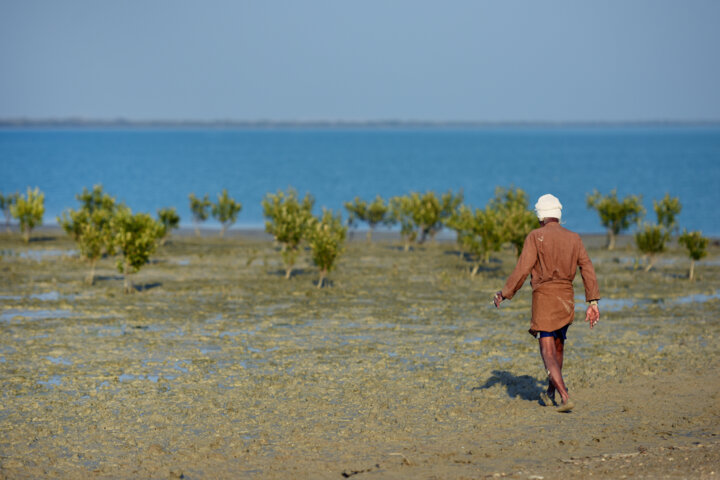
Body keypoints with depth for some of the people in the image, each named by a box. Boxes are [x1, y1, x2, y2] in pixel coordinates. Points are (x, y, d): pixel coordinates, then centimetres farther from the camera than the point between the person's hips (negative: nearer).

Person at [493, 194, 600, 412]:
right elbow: (587, 269, 2)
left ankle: (565, 397, -18)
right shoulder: (574, 238, 7)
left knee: (548, 352, -4)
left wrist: (504, 293, -2)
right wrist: (593, 302, 4)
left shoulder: (535, 237, -7)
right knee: (557, 347, 23)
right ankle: (550, 392, 38)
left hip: (544, 298, -5)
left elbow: (522, 270, -13)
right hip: (566, 300, 5)